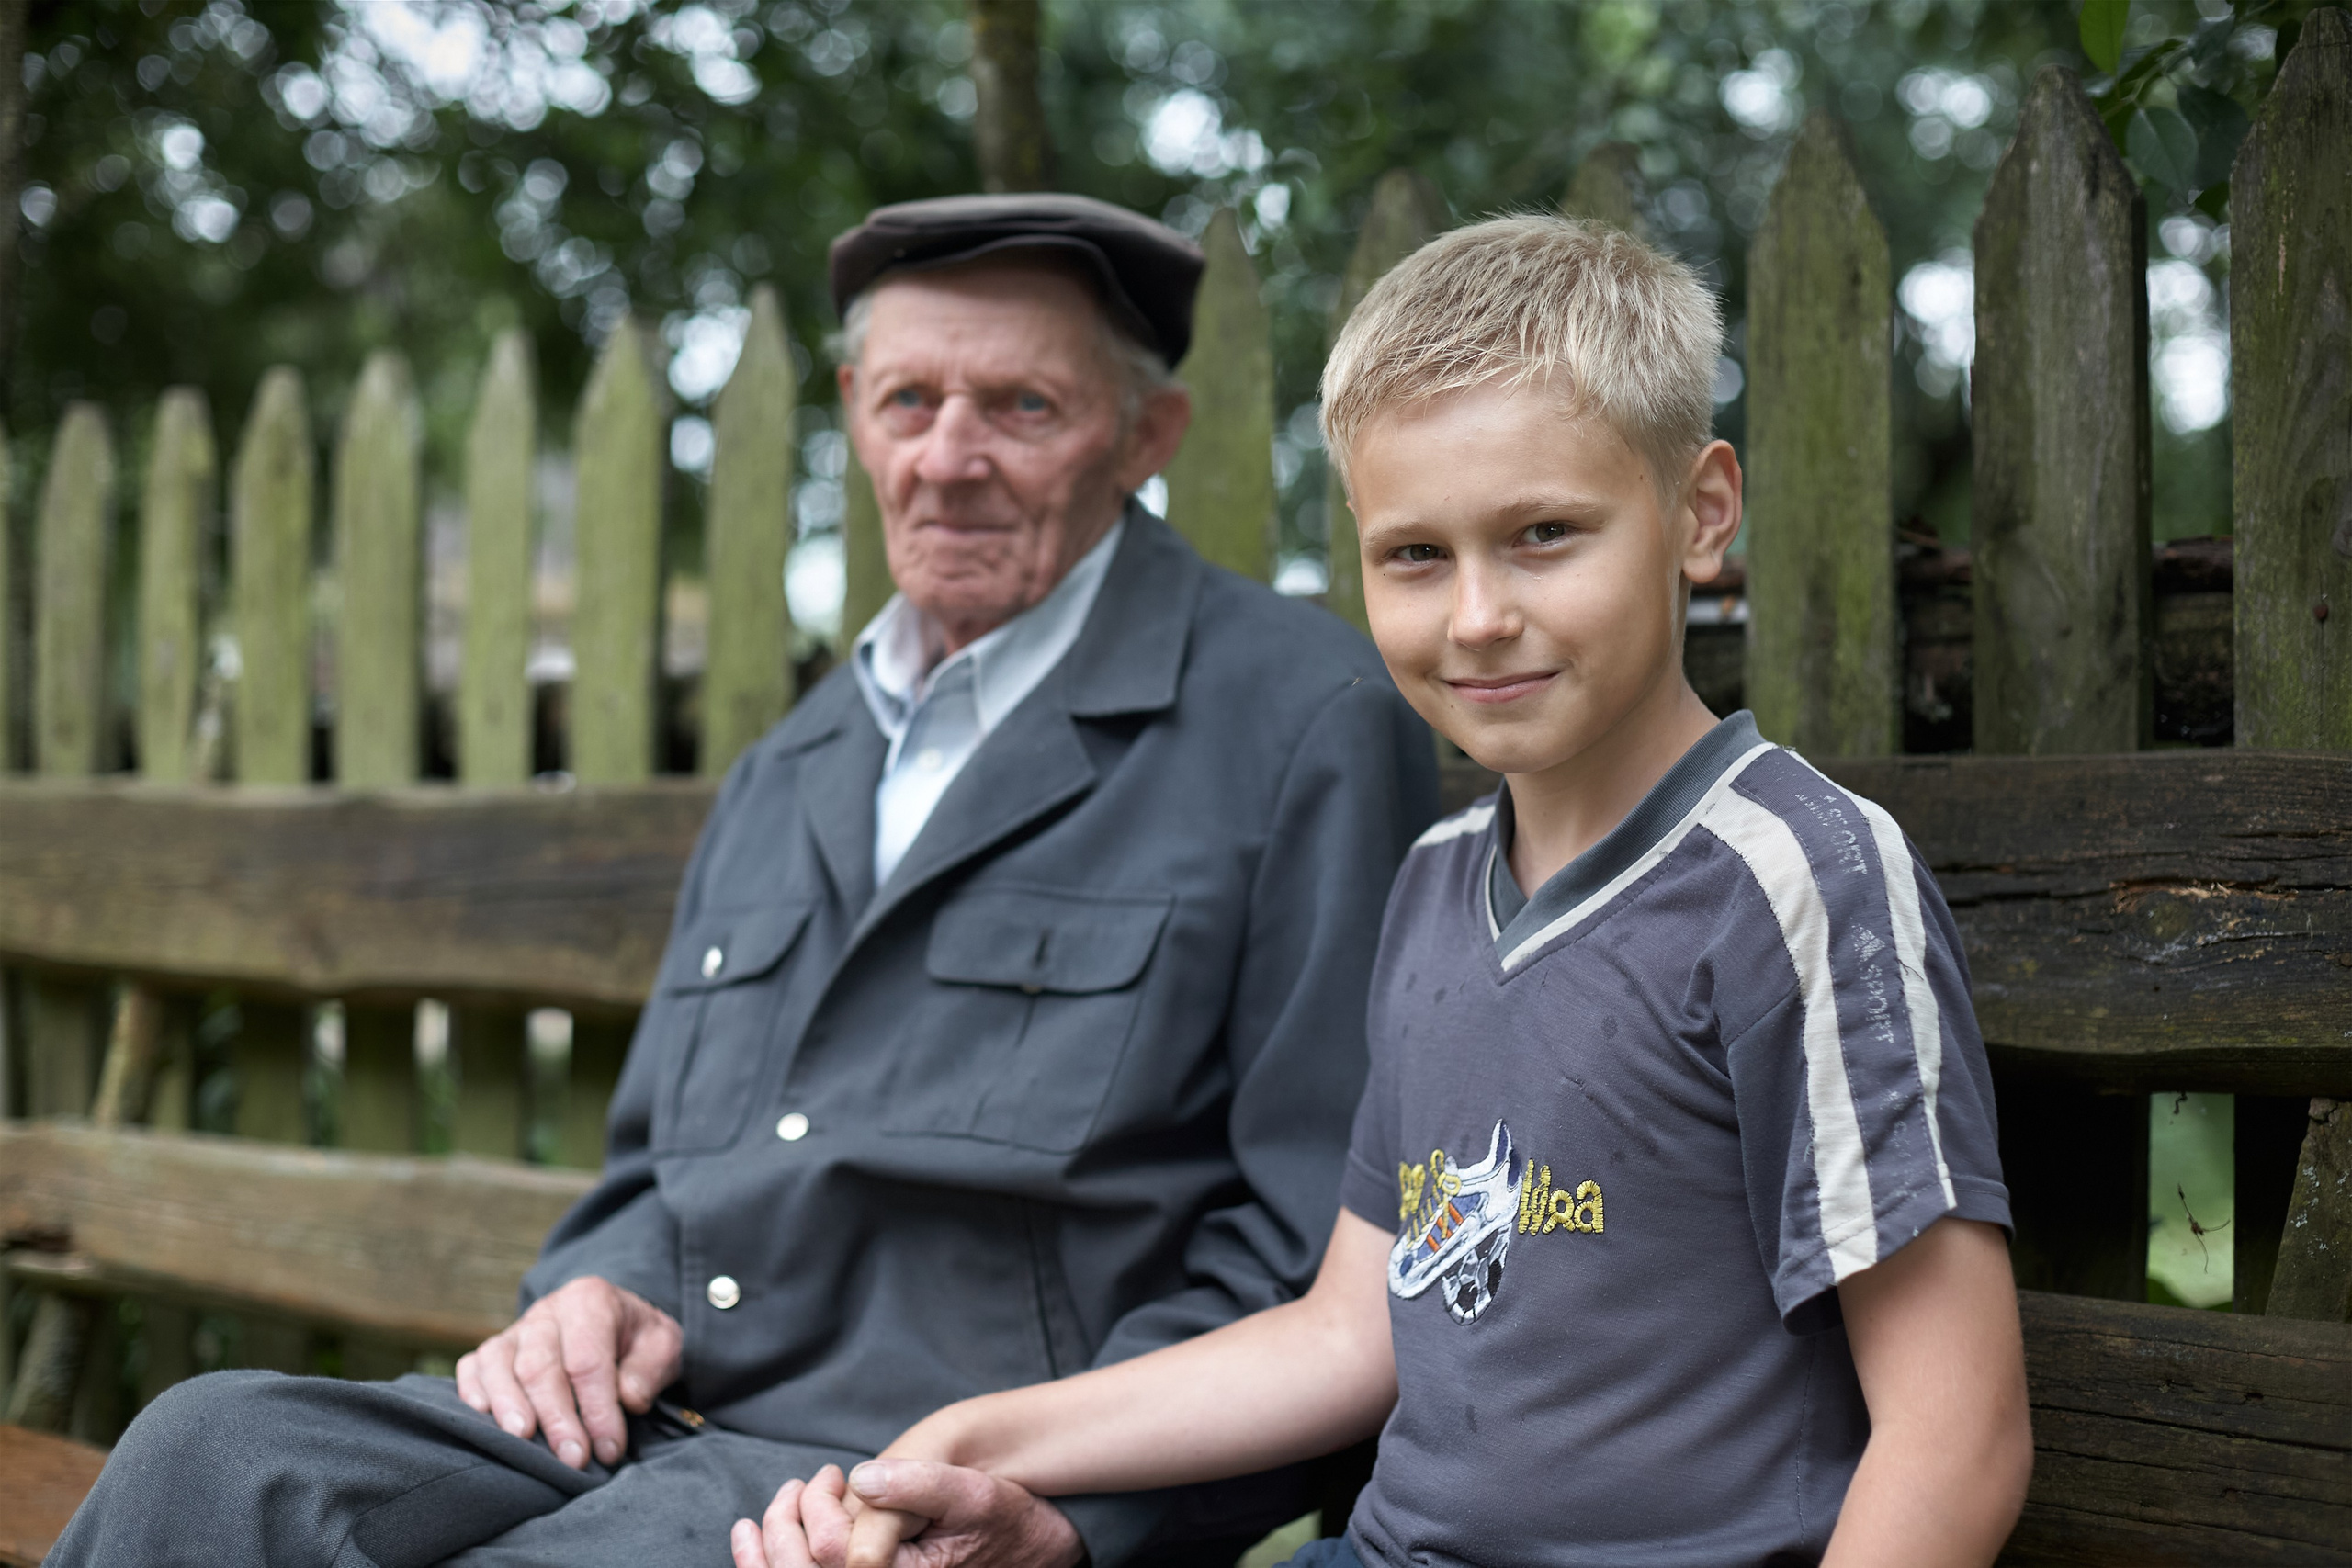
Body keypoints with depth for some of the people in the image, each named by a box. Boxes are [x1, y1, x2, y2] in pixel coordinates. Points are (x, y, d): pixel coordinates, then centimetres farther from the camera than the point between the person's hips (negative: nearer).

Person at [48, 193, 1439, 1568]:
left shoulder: (1303, 722, -1)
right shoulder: (785, 778, 22)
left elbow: (1319, 1250, -5)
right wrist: (593, 1292, 5)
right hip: (649, 1415, 6)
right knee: (211, 1453, -20)